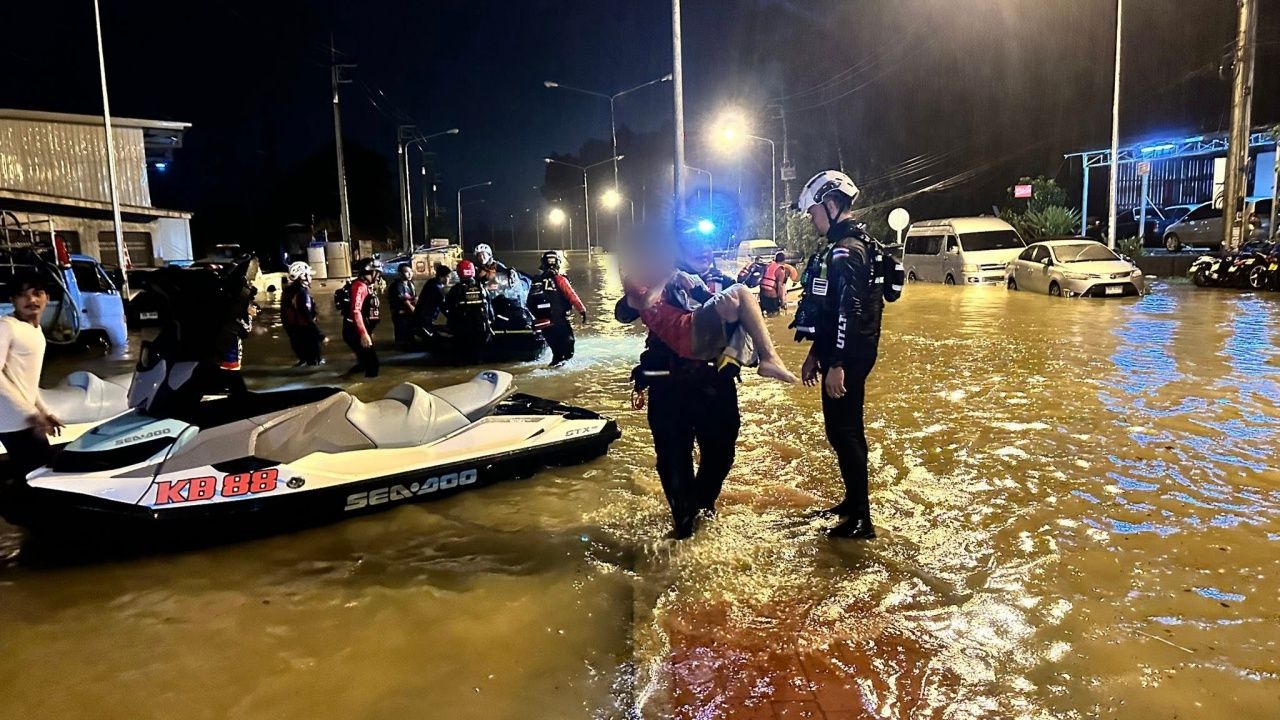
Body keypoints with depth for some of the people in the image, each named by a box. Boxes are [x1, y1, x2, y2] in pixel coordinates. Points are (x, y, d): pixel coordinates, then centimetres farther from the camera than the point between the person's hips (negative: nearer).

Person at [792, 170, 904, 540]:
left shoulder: (848, 249, -17)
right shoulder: (844, 246, 17)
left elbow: (851, 311, -26)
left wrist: (837, 364, -27)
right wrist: (815, 355, 21)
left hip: (847, 357, -11)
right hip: (844, 354, 11)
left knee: (842, 431, -6)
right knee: (848, 429, 18)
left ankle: (861, 520, 1)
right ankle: (854, 501, 32)